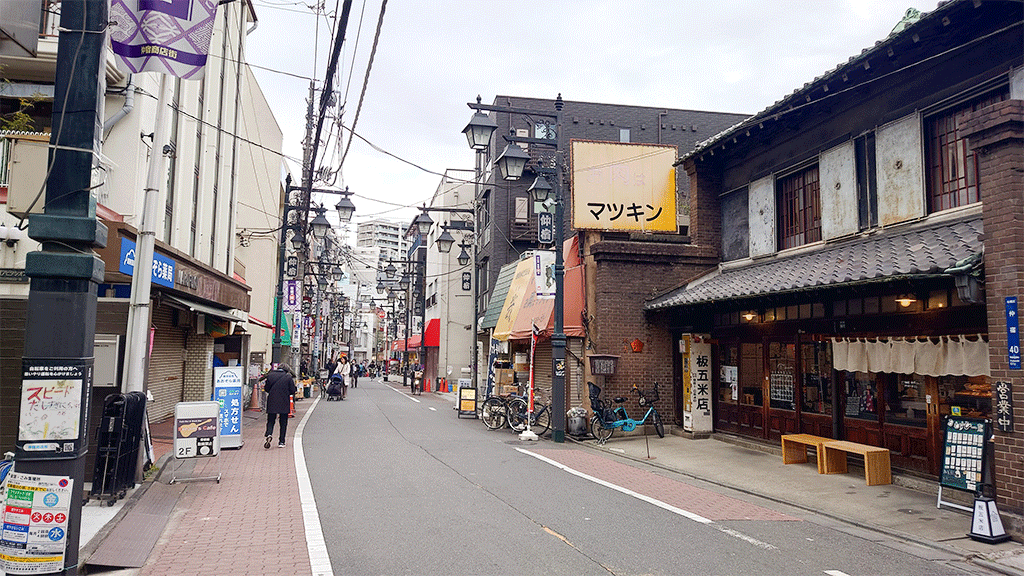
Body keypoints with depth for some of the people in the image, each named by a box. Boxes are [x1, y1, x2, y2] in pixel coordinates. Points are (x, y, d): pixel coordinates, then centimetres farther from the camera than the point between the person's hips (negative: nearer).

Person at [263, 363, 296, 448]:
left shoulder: (270, 375, 1)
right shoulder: (288, 377, -6)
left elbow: (266, 389, 5)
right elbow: (292, 391, -5)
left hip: (272, 403, 1)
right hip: (284, 404, -1)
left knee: (270, 421, 9)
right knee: (283, 423, 9)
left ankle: (269, 435, -18)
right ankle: (281, 442, 10)